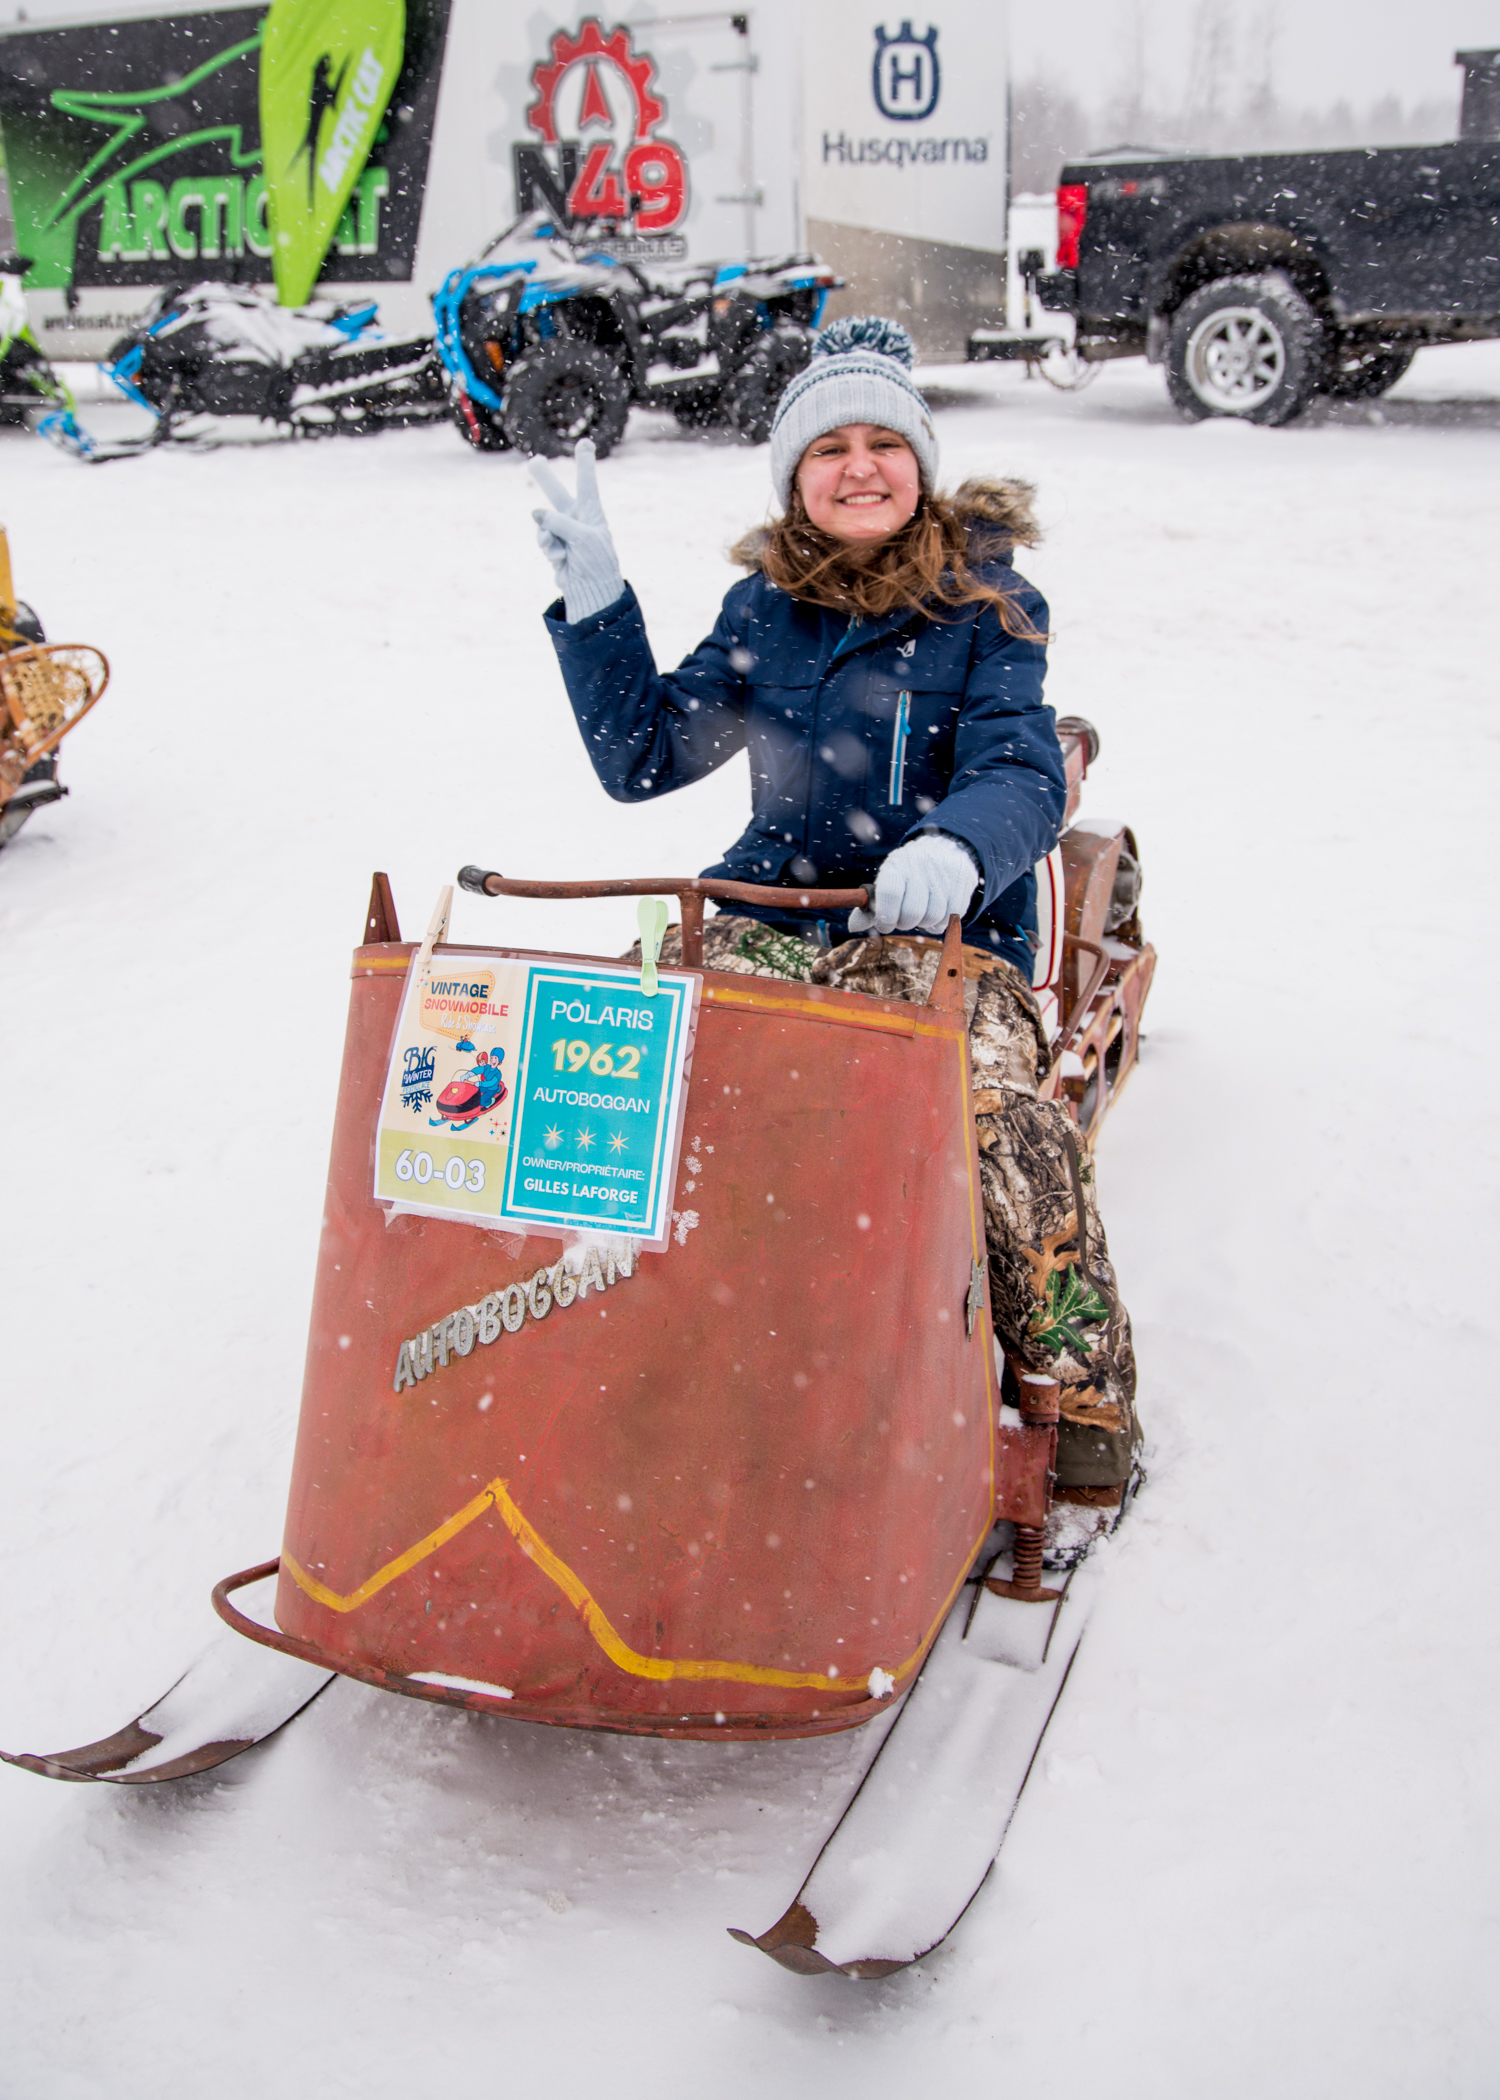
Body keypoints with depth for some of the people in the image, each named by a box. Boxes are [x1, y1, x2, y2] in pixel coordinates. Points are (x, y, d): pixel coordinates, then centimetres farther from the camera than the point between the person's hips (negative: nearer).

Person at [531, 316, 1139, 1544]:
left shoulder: (987, 605, 0)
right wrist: (594, 599, -2)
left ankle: (1084, 1398, -12)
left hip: (944, 931, -3)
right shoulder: (765, 607, 11)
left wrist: (956, 845, -39)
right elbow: (642, 756, 9)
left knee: (1007, 1122, -32)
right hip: (775, 922, 4)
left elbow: (1023, 772, -15)